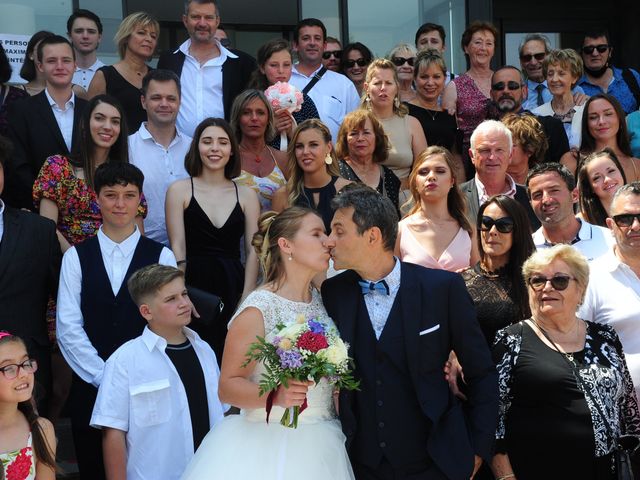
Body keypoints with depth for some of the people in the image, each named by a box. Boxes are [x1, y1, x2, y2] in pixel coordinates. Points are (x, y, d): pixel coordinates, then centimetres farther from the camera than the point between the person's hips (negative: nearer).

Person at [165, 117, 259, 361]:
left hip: (233, 289, 2)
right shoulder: (179, 190, 3)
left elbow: (252, 251, 4)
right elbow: (178, 249, -2)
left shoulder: (247, 194, 9)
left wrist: (246, 300, -5)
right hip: (193, 288, -2)